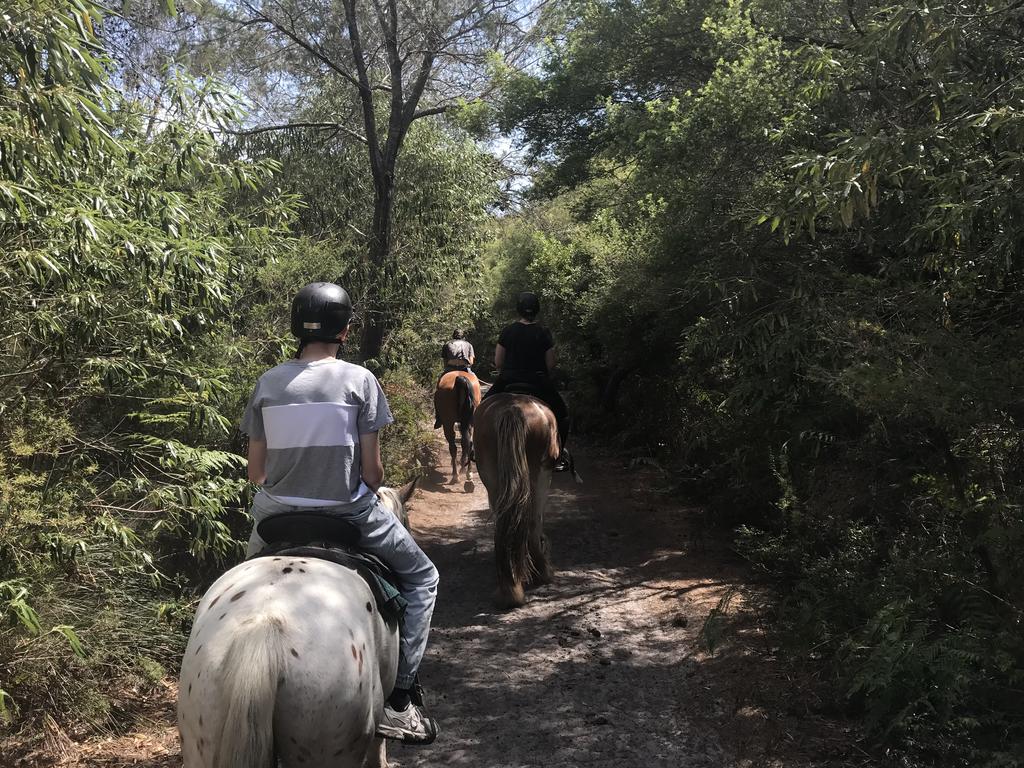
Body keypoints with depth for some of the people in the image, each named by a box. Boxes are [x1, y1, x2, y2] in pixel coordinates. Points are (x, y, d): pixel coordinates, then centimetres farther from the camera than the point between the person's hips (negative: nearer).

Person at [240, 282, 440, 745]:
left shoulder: (268, 383, -1)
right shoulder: (359, 380, -9)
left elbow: (255, 472, 3)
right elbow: (372, 471, -9)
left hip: (277, 515, 4)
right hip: (345, 513, -3)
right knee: (421, 577, 18)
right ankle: (399, 699, 9)